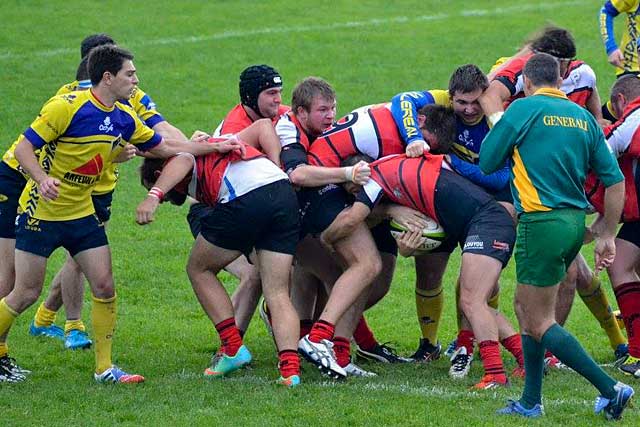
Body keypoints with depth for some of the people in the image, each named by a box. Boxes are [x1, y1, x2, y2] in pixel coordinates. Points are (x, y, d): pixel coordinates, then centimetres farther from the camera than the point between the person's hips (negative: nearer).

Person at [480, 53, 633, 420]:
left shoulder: (524, 109, -6)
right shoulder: (583, 117, 11)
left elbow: (486, 162, 1)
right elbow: (615, 180, 10)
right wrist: (607, 236, 17)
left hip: (542, 221, -7)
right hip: (575, 221, 7)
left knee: (539, 324, -1)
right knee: (525, 306, 20)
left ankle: (610, 389, -9)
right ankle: (531, 402, 21)